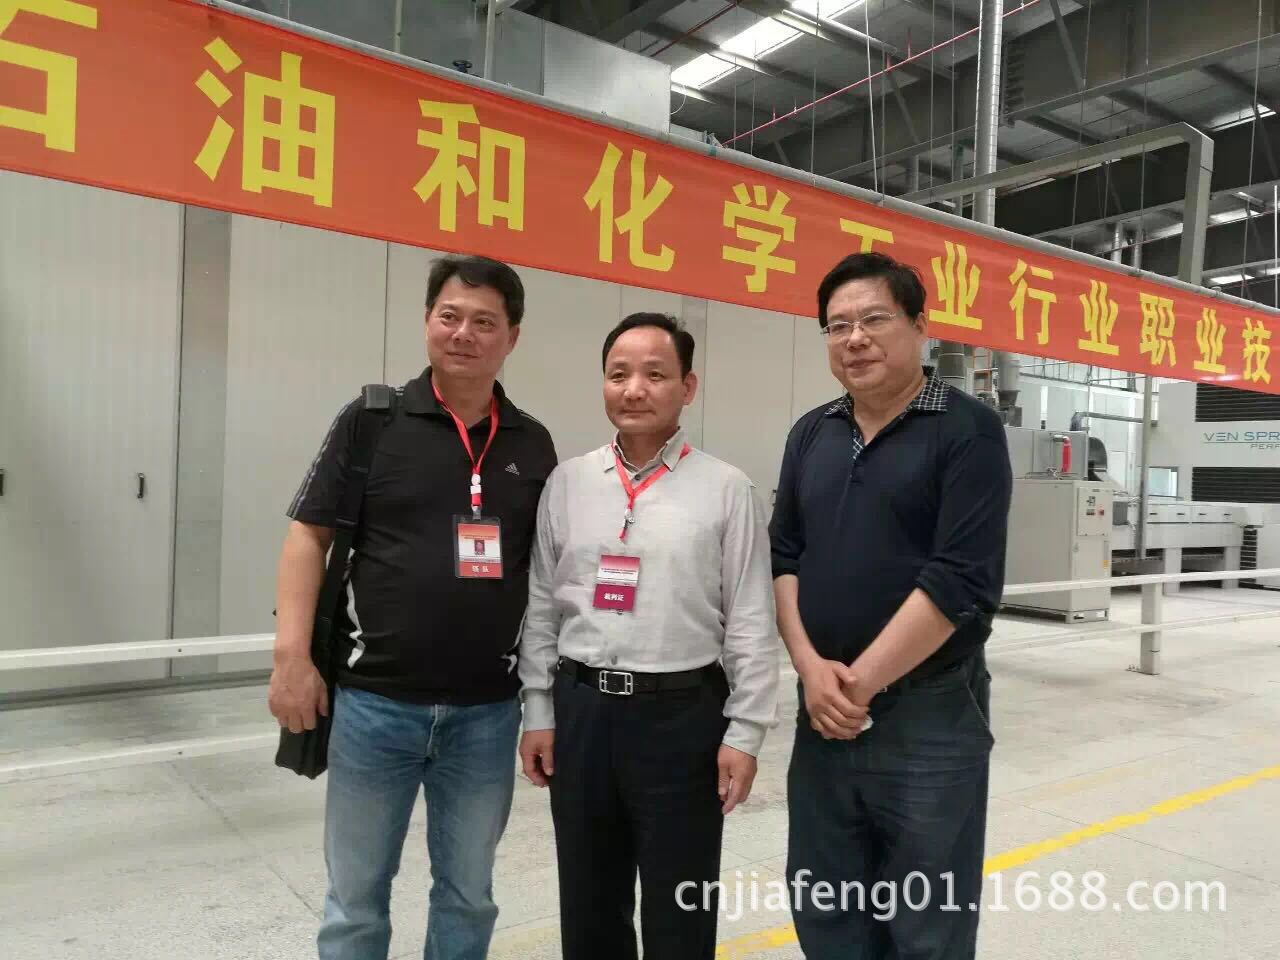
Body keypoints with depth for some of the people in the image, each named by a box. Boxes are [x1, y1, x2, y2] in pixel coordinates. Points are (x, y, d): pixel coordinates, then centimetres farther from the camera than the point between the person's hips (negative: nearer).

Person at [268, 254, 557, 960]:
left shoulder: (532, 444, 5)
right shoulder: (370, 421, -3)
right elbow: (309, 536, -3)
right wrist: (292, 654, -11)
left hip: (488, 710, 2)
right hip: (374, 699, -2)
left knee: (467, 893, 19)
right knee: (356, 894, 15)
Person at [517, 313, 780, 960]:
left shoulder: (725, 489, -5)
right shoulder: (567, 482, 4)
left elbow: (751, 625, -5)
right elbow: (540, 608, 7)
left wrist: (744, 733, -6)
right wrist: (537, 713, 6)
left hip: (681, 713, -3)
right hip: (580, 708, 4)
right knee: (589, 906, 20)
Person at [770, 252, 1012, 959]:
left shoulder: (968, 430, -7)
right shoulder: (811, 434, 9)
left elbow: (961, 580, -16)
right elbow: (783, 556, 7)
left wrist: (860, 682, -15)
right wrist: (811, 667, -8)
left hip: (930, 717, -5)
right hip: (824, 716, 5)